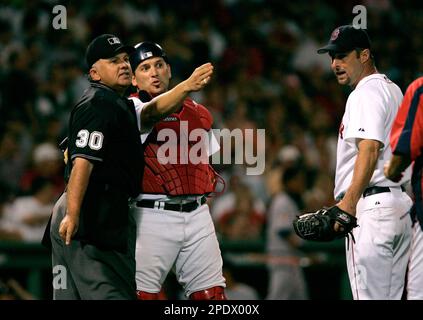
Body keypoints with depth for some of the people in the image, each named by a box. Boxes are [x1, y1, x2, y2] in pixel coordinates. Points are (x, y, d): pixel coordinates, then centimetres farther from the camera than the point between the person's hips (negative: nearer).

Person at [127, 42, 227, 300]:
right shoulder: (133, 108, -3)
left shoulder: (197, 112, 17)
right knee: (142, 293, -10)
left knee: (212, 293, 1)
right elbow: (155, 112, -27)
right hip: (153, 214, -5)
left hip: (196, 213, 5)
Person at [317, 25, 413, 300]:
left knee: (370, 296, -13)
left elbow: (369, 149, -21)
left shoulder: (366, 92, -9)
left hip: (372, 204, -11)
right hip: (401, 206, 11)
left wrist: (348, 204, -28)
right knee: (391, 296, 9)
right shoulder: (393, 89, 23)